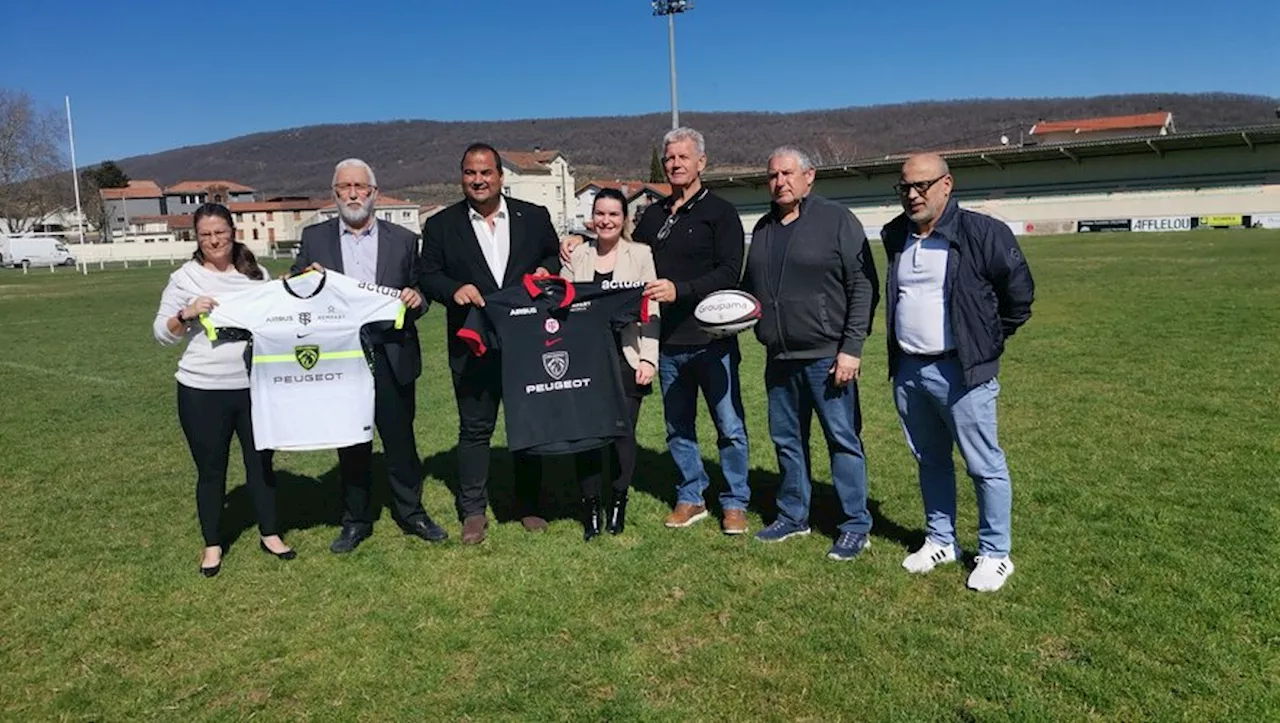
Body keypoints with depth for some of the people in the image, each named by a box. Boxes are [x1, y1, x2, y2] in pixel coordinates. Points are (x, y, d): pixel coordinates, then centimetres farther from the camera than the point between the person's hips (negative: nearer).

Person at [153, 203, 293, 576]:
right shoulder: (185, 278, -1)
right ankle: (212, 545, 25)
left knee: (261, 461, 12)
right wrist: (186, 313, -19)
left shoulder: (256, 274, 7)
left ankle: (270, 534, 27)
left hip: (254, 387, 2)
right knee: (211, 469, 9)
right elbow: (162, 333, -1)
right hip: (203, 391, -2)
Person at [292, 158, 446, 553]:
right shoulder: (314, 238, 7)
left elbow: (419, 294, 10)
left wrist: (416, 299, -12)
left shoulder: (403, 239, 7)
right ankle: (356, 521, 24)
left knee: (401, 440, 8)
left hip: (392, 359, 0)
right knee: (350, 445, 11)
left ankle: (411, 512, 24)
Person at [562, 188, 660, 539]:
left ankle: (618, 504, 18)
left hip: (626, 360, -1)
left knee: (623, 433, 0)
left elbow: (650, 312, 1)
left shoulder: (640, 255, 4)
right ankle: (590, 507, 13)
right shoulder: (576, 256, 9)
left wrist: (648, 358, -6)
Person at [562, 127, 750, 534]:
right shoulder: (652, 216, 14)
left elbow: (729, 274, -12)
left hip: (711, 339, -5)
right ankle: (691, 498, 27)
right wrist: (582, 245, 8)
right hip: (668, 342, 5)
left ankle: (735, 503, 17)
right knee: (677, 427, 13)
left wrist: (680, 290, -24)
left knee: (730, 426, 2)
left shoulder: (719, 212, -3)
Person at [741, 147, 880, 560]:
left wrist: (851, 348, -15)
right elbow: (750, 286, 24)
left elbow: (863, 287, -9)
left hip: (827, 356, -6)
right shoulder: (763, 229, 14)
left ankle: (856, 526, 12)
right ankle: (793, 516, 29)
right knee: (786, 440, 14)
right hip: (779, 357, 6)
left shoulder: (836, 220, -5)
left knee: (843, 440, 0)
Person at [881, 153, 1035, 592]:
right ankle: (940, 541, 32)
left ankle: (995, 554, 17)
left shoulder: (982, 234, -11)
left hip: (961, 371, -6)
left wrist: (991, 339, 2)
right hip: (908, 370, 6)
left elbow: (1019, 291, -4)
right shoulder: (895, 236, 8)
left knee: (984, 465, 3)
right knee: (930, 461, 17)